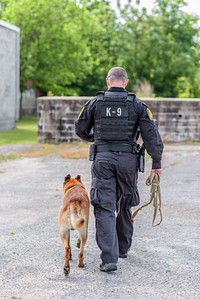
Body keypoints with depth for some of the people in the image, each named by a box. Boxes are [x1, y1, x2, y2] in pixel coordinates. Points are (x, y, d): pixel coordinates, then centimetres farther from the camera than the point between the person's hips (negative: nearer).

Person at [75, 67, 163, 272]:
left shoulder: (95, 103, 1)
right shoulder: (137, 105, 0)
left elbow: (80, 129, 11)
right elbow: (151, 134, -4)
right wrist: (157, 162, 3)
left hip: (102, 158, -1)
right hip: (128, 160, 1)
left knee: (104, 209, -2)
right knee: (125, 205, 20)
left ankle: (109, 258, -13)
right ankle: (123, 248, 35)